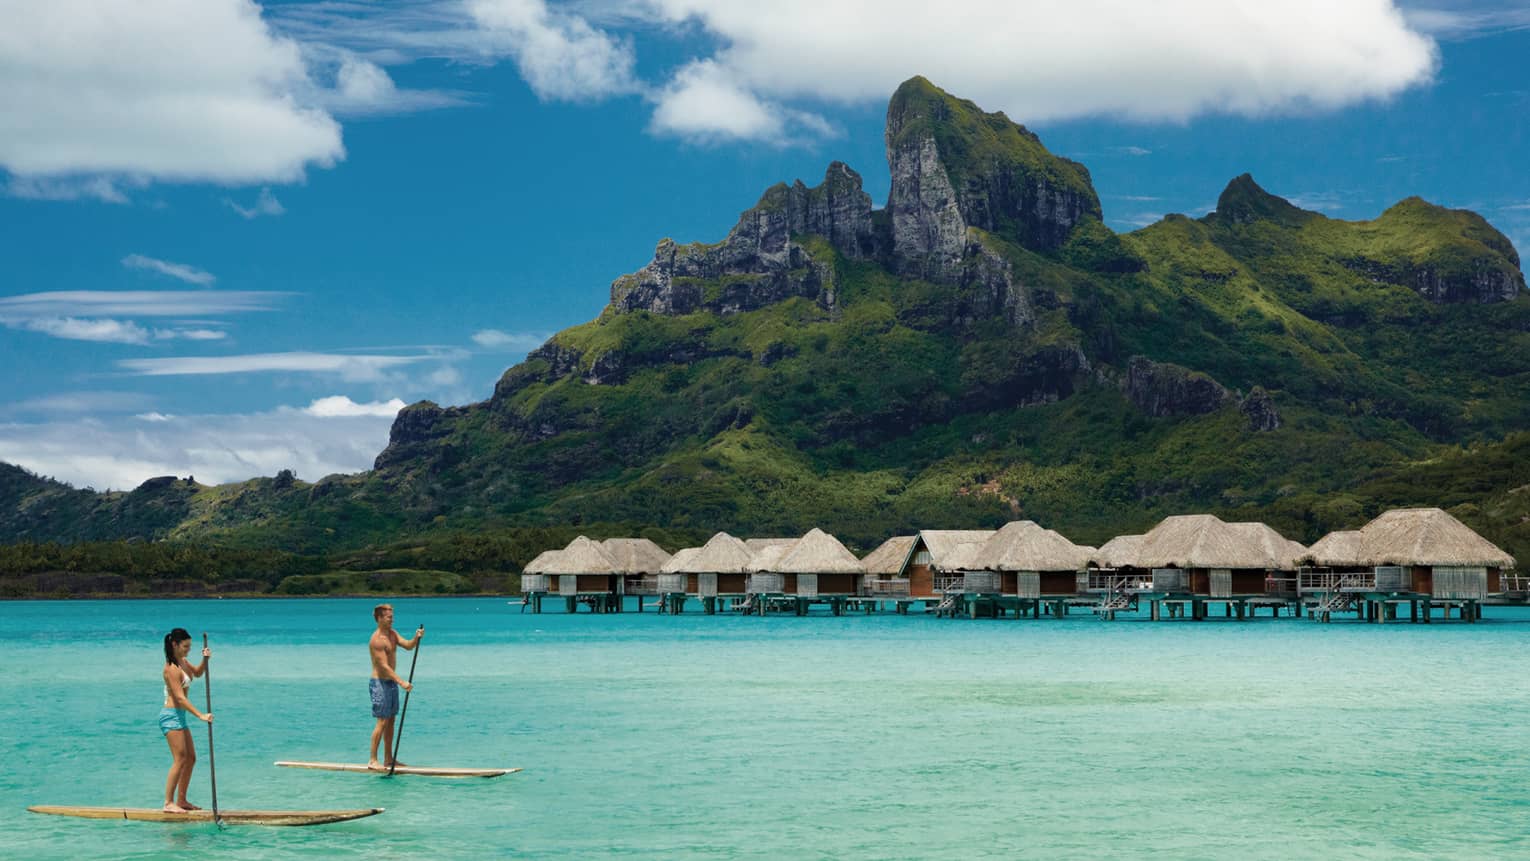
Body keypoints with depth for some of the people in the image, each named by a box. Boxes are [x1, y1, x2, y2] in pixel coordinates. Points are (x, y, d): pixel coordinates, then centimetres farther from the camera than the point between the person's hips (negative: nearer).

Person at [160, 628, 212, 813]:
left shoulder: (182, 661, 10)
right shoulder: (172, 668, -18)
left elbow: (197, 673, 29)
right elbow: (180, 697, -23)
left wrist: (205, 660, 7)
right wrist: (201, 715, -27)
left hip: (180, 716, 10)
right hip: (171, 716, -10)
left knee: (191, 758, 11)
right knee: (180, 760, -13)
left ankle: (181, 800, 17)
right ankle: (169, 803, -11)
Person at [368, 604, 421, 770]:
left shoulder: (392, 634, 10)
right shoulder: (377, 639, -18)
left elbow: (408, 645, 1)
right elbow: (384, 665, -23)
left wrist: (416, 638, -20)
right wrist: (401, 682, -29)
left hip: (391, 682, 9)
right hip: (380, 683, -9)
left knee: (391, 721, 11)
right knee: (382, 722, -9)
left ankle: (388, 759, 17)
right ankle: (372, 760, -5)